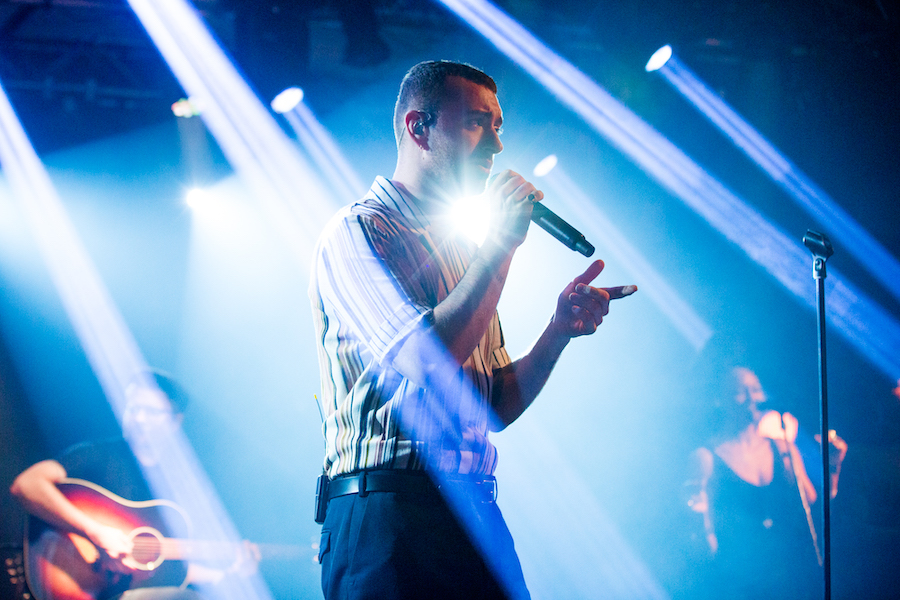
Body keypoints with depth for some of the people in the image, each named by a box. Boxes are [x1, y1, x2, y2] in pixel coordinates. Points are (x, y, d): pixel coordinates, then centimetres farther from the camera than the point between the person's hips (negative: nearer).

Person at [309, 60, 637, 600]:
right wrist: (503, 240, -11)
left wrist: (559, 332, 2)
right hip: (390, 510, -7)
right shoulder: (356, 231, -4)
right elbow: (426, 365, -19)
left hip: (475, 512, 7)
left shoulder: (461, 252, 21)